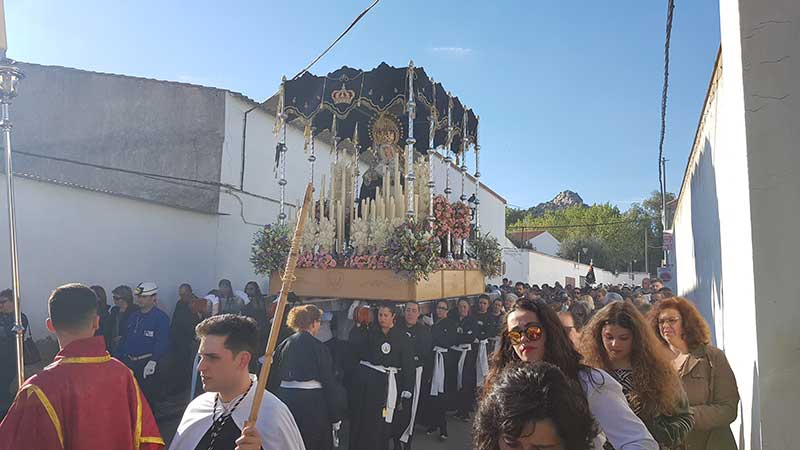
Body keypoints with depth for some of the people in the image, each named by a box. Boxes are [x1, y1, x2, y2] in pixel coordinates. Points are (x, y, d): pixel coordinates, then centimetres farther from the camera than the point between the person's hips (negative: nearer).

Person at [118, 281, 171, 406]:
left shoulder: (161, 317, -8)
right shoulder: (133, 316, 14)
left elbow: (162, 342, -15)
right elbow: (126, 338, 18)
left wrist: (153, 361, -22)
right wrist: (120, 357, 11)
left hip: (147, 363, -7)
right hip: (128, 362, 7)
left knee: (147, 397, -2)